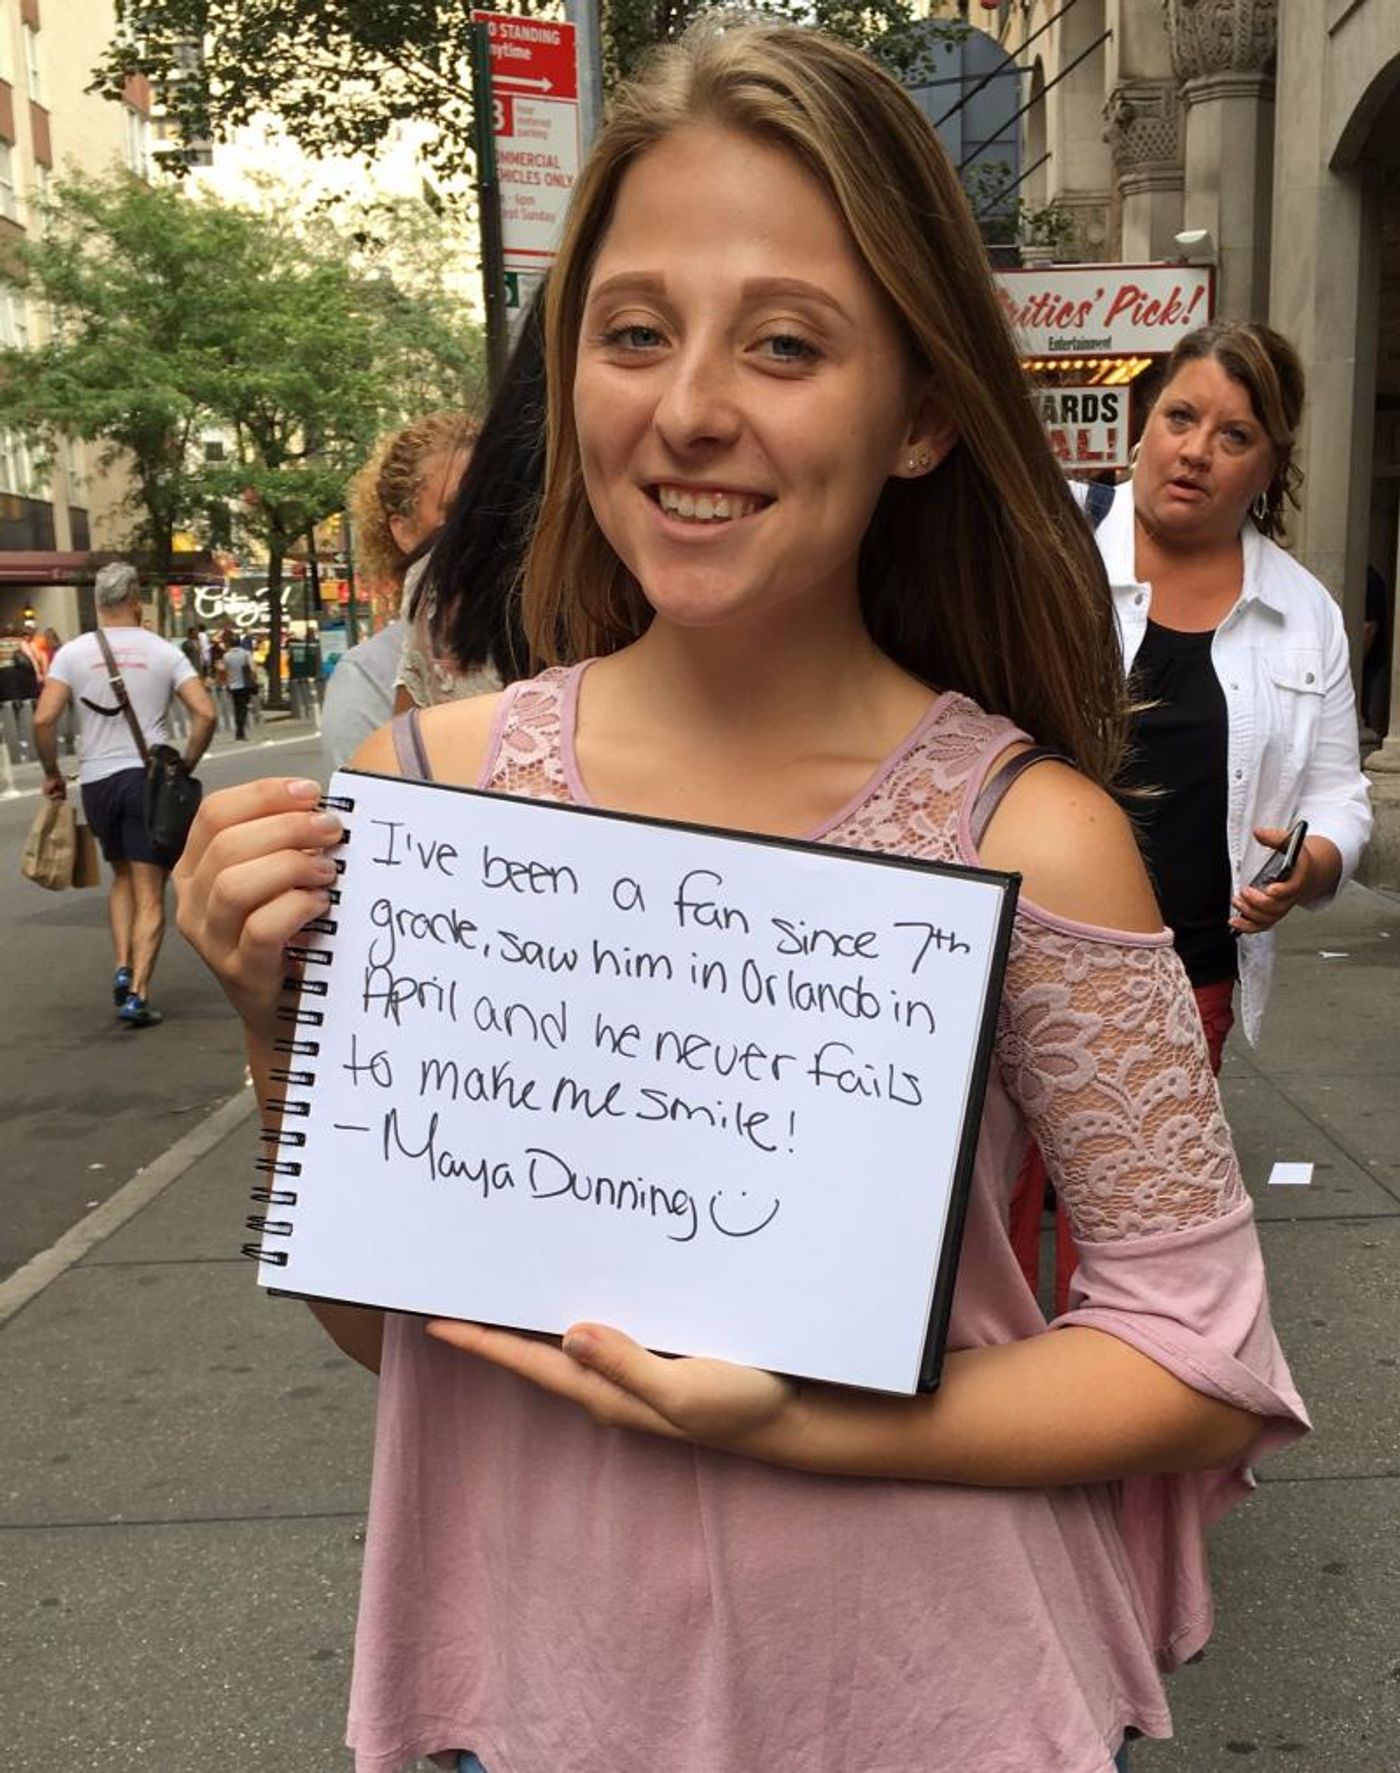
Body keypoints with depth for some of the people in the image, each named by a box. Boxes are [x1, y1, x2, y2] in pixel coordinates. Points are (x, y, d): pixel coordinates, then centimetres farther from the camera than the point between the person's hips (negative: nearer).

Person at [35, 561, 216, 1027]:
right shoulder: (163, 652, -1)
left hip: (97, 780, 2)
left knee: (122, 877, 23)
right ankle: (137, 993, -7)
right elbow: (205, 713, -8)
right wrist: (185, 766, 4)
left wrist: (52, 773, 7)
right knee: (149, 894, 1)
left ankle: (123, 969, 10)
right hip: (150, 778, -2)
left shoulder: (73, 652, 1)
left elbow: (44, 719, -7)